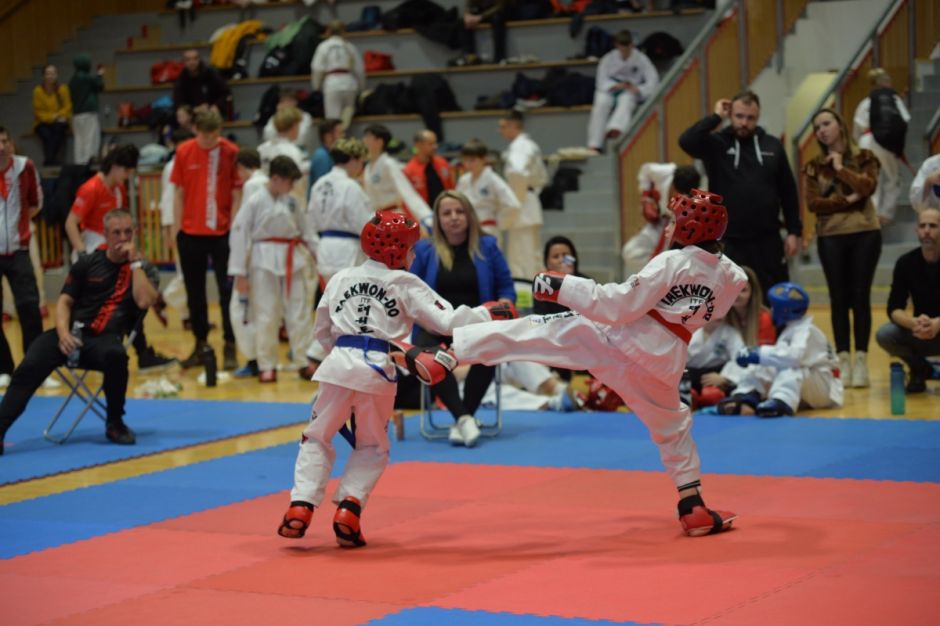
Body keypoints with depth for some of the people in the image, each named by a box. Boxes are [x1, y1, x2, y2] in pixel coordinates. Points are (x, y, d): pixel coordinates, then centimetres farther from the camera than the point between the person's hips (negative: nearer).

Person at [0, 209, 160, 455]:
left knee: (115, 354, -39)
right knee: (29, 368, -25)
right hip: (74, 332, 2)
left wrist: (135, 262, -8)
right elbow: (65, 301, 8)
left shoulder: (144, 269, 8)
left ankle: (115, 423, -16)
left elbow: (144, 301, -11)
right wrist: (63, 332, -10)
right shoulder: (87, 264, 12)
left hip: (106, 338, -2)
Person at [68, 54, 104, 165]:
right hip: (89, 112, -8)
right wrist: (99, 76, 14)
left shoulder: (73, 80, 11)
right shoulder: (88, 78, -12)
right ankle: (88, 161, -13)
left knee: (79, 139, 9)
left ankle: (79, 161, 7)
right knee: (91, 139, -6)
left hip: (76, 113, 8)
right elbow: (100, 87, -3)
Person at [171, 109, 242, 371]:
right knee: (195, 292, 10)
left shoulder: (231, 152, -6)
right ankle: (200, 345, 21)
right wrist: (176, 229, 3)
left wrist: (234, 228, -8)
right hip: (190, 232, 3)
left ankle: (230, 347, 6)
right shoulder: (184, 152, 1)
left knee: (227, 290, -1)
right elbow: (179, 194, 6)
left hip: (222, 232, -3)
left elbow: (237, 194, -3)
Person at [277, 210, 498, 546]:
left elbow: (322, 329, 20)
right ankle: (348, 509, 2)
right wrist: (489, 314, 8)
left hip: (339, 364, 2)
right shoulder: (406, 284, 2)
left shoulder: (341, 279, 13)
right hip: (377, 370, -2)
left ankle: (301, 507, 0)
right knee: (373, 447, 17)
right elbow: (446, 321, -1)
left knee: (318, 437, 14)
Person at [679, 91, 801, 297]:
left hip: (768, 242, 2)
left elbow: (788, 191, 10)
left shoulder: (772, 146, 6)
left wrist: (794, 231, 5)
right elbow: (687, 141, -22)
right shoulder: (716, 144, -1)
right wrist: (716, 117, -14)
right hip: (729, 243, -2)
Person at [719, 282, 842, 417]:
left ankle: (781, 403, -63)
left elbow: (794, 356, -36)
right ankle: (745, 399, -29)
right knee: (762, 369, -5)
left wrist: (760, 354, -33)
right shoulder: (790, 330, 14)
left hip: (825, 388, -9)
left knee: (791, 371, -37)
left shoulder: (806, 331, -17)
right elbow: (783, 357, 3)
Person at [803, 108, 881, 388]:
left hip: (864, 234, -1)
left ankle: (861, 360, 0)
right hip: (831, 237, 1)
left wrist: (840, 168, -8)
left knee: (860, 297, -3)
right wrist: (847, 200, -11)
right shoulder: (813, 167, 8)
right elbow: (814, 203, -5)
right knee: (839, 299, 2)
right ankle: (843, 360, 6)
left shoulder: (864, 158, 5)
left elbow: (867, 187, -13)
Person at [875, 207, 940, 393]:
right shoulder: (906, 263, -7)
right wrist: (914, 323, -35)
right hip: (920, 333, 3)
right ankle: (920, 369, 2)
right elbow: (894, 309, -12)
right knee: (884, 334, -26)